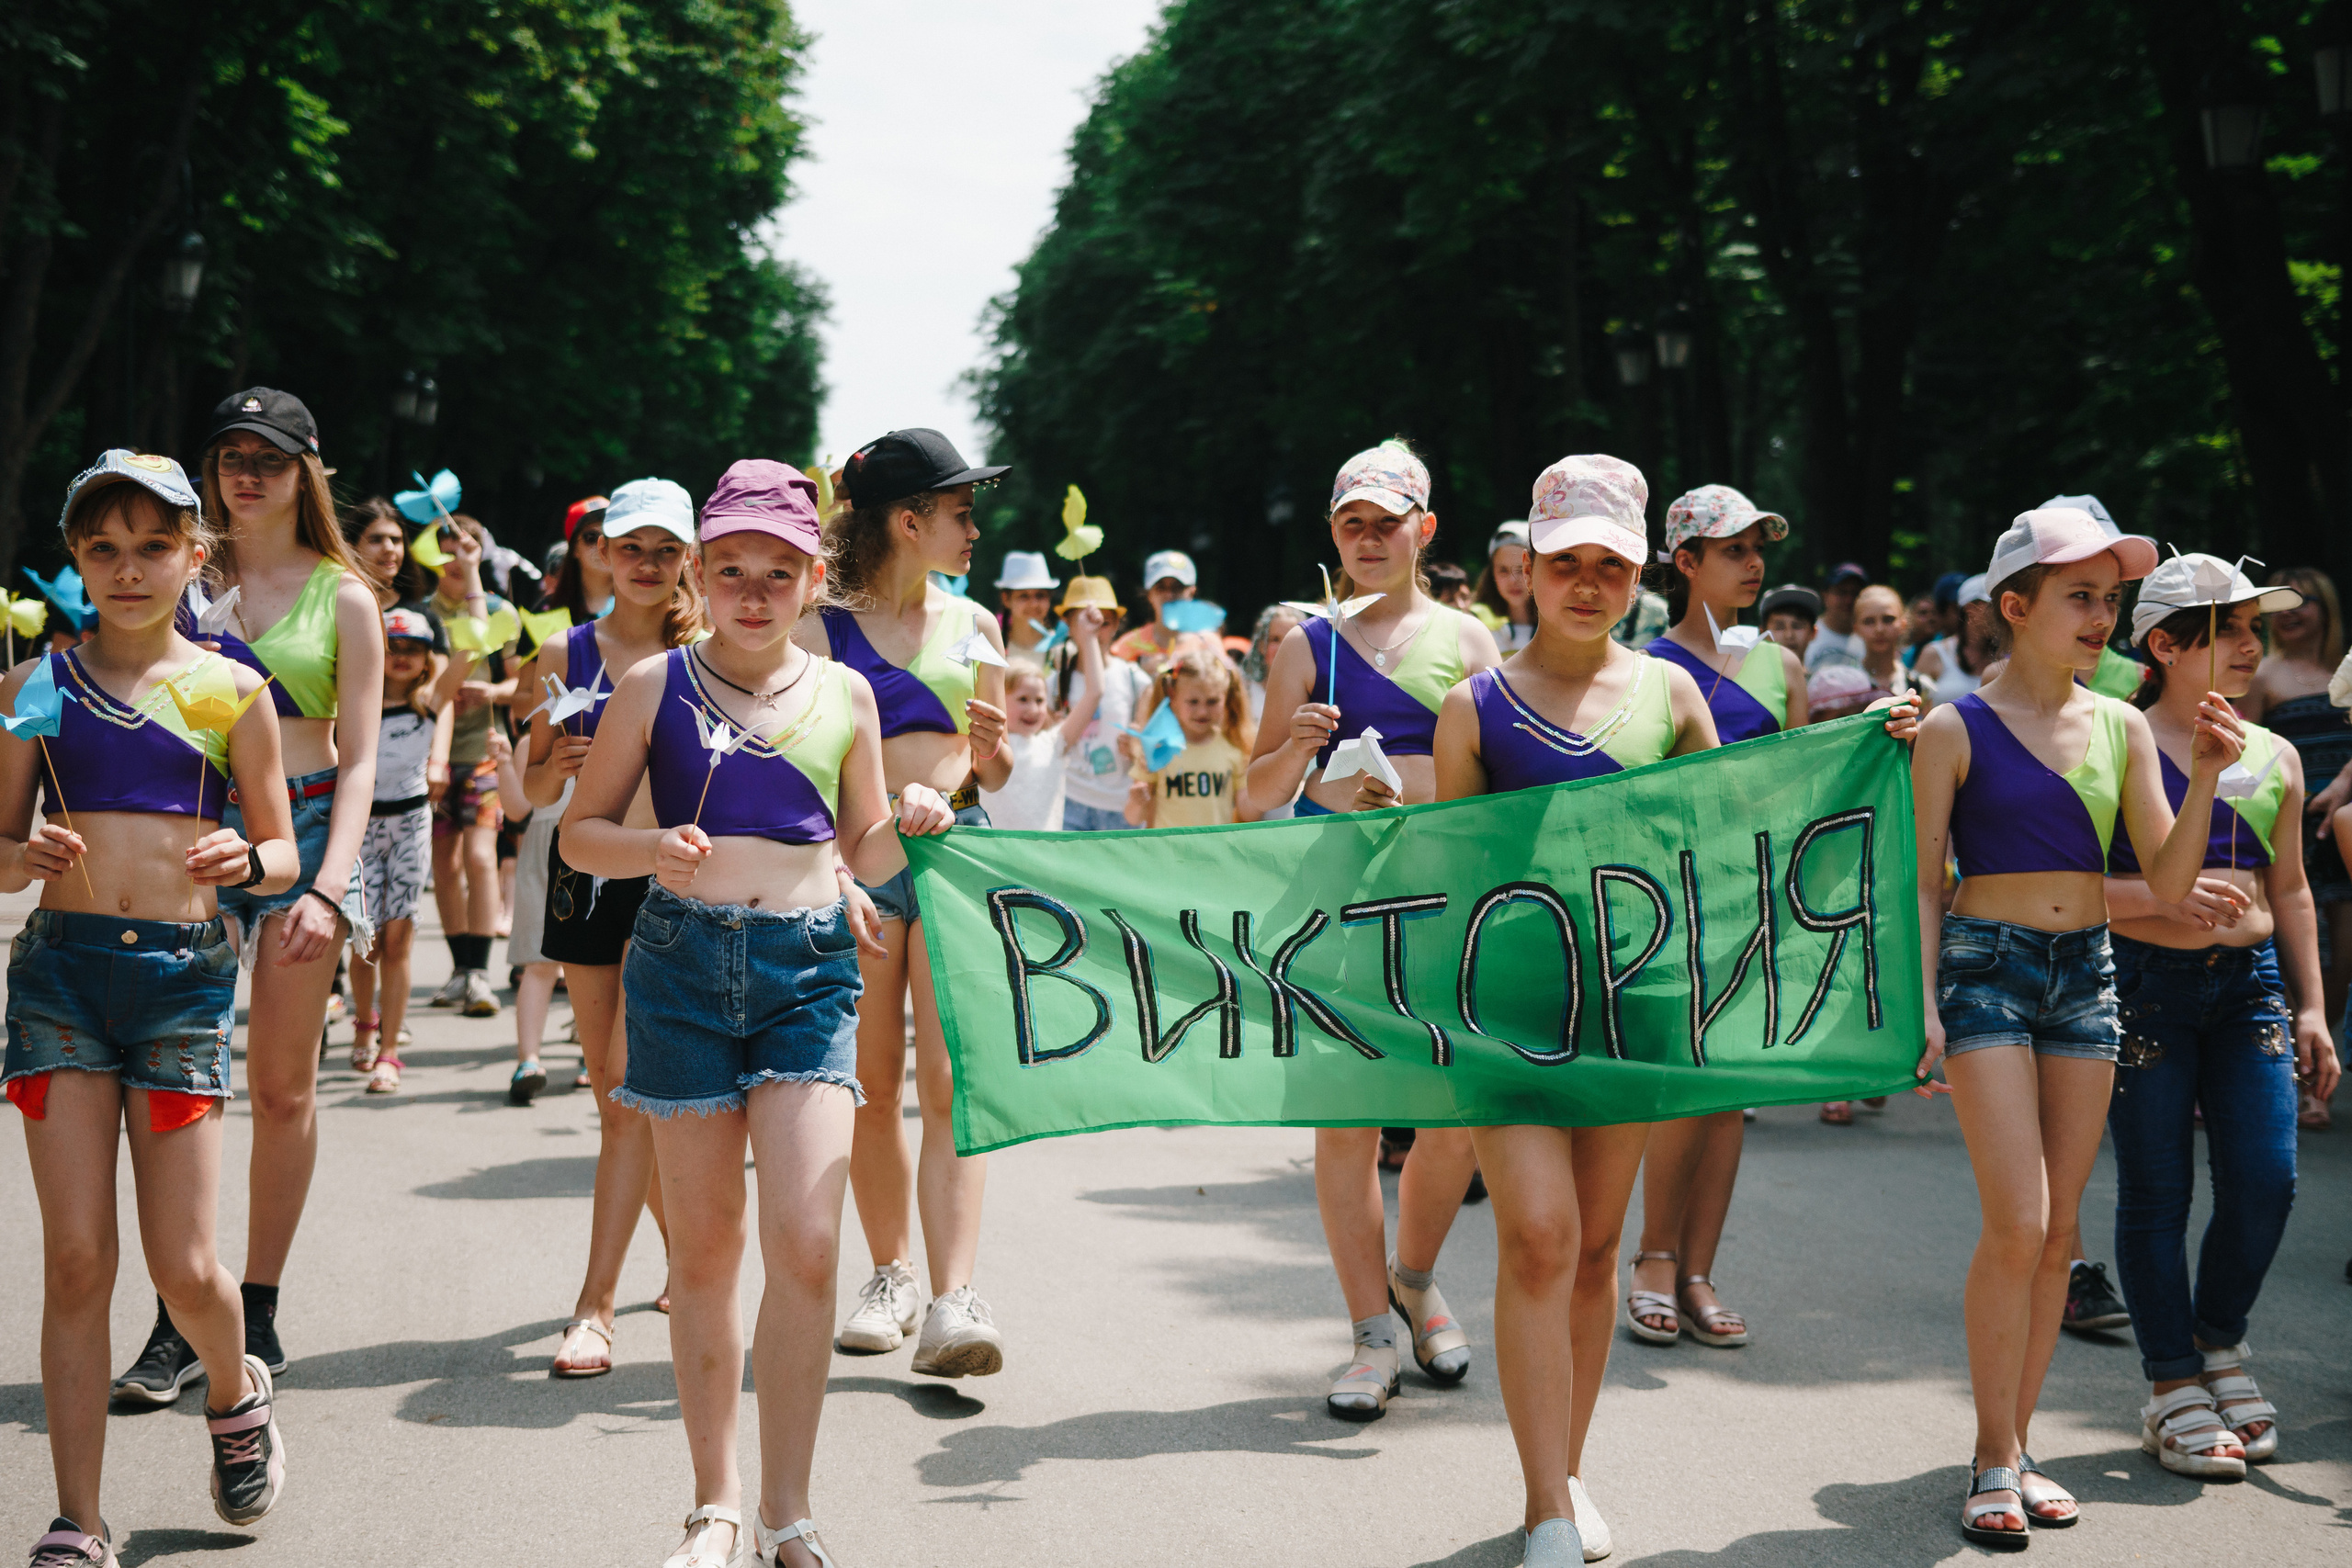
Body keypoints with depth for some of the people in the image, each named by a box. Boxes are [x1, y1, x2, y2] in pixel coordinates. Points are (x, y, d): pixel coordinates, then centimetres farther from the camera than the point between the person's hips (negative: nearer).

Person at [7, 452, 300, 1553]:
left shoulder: (231, 691, 4)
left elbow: (283, 855, 8)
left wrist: (245, 859, -14)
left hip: (184, 973, -1)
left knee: (184, 1266, -2)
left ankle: (235, 1394, 32)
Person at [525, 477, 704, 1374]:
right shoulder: (567, 655, 6)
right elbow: (536, 793, 10)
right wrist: (559, 763, -10)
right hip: (585, 873, 4)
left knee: (632, 1083, -13)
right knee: (615, 1089, 10)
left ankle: (595, 1304, -11)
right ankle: (686, 1244, 33)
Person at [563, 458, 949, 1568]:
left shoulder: (845, 695, 9)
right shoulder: (657, 685, 4)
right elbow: (580, 831, 6)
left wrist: (908, 823, -5)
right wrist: (650, 848, -14)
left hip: (809, 970, 0)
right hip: (684, 962, 0)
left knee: (804, 1246, -10)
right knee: (704, 1246, 6)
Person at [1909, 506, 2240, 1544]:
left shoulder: (2122, 728, 7)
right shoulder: (1956, 729, -5)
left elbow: (2168, 884, 5)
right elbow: (1922, 883, -3)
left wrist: (2204, 775, -7)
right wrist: (1923, 1004, -12)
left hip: (2087, 973, 5)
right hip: (1987, 966, -5)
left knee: (2058, 1230, 7)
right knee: (2017, 1225, -12)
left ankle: (2013, 1446, 17)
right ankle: (1994, 1459, 0)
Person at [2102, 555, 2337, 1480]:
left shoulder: (2274, 756, 13)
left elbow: (2290, 890, 19)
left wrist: (2311, 1007, 14)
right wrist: (2169, 896, -22)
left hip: (2249, 982, 5)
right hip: (2143, 982, -5)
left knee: (2266, 1177, -3)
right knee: (2157, 1190, 1)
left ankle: (2220, 1342, 23)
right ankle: (2174, 1391, 14)